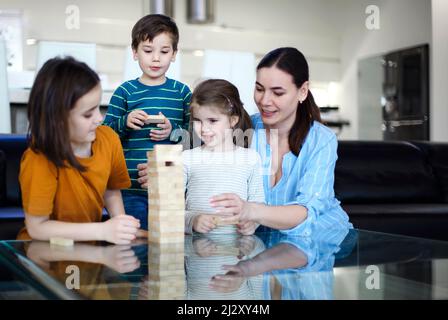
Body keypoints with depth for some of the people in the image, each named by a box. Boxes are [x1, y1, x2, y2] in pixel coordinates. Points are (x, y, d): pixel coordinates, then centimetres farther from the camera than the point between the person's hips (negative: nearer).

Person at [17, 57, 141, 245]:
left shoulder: (109, 139, -8)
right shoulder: (39, 160, -21)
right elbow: (37, 227, -20)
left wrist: (120, 226, -13)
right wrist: (103, 231, -27)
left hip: (89, 245, 5)